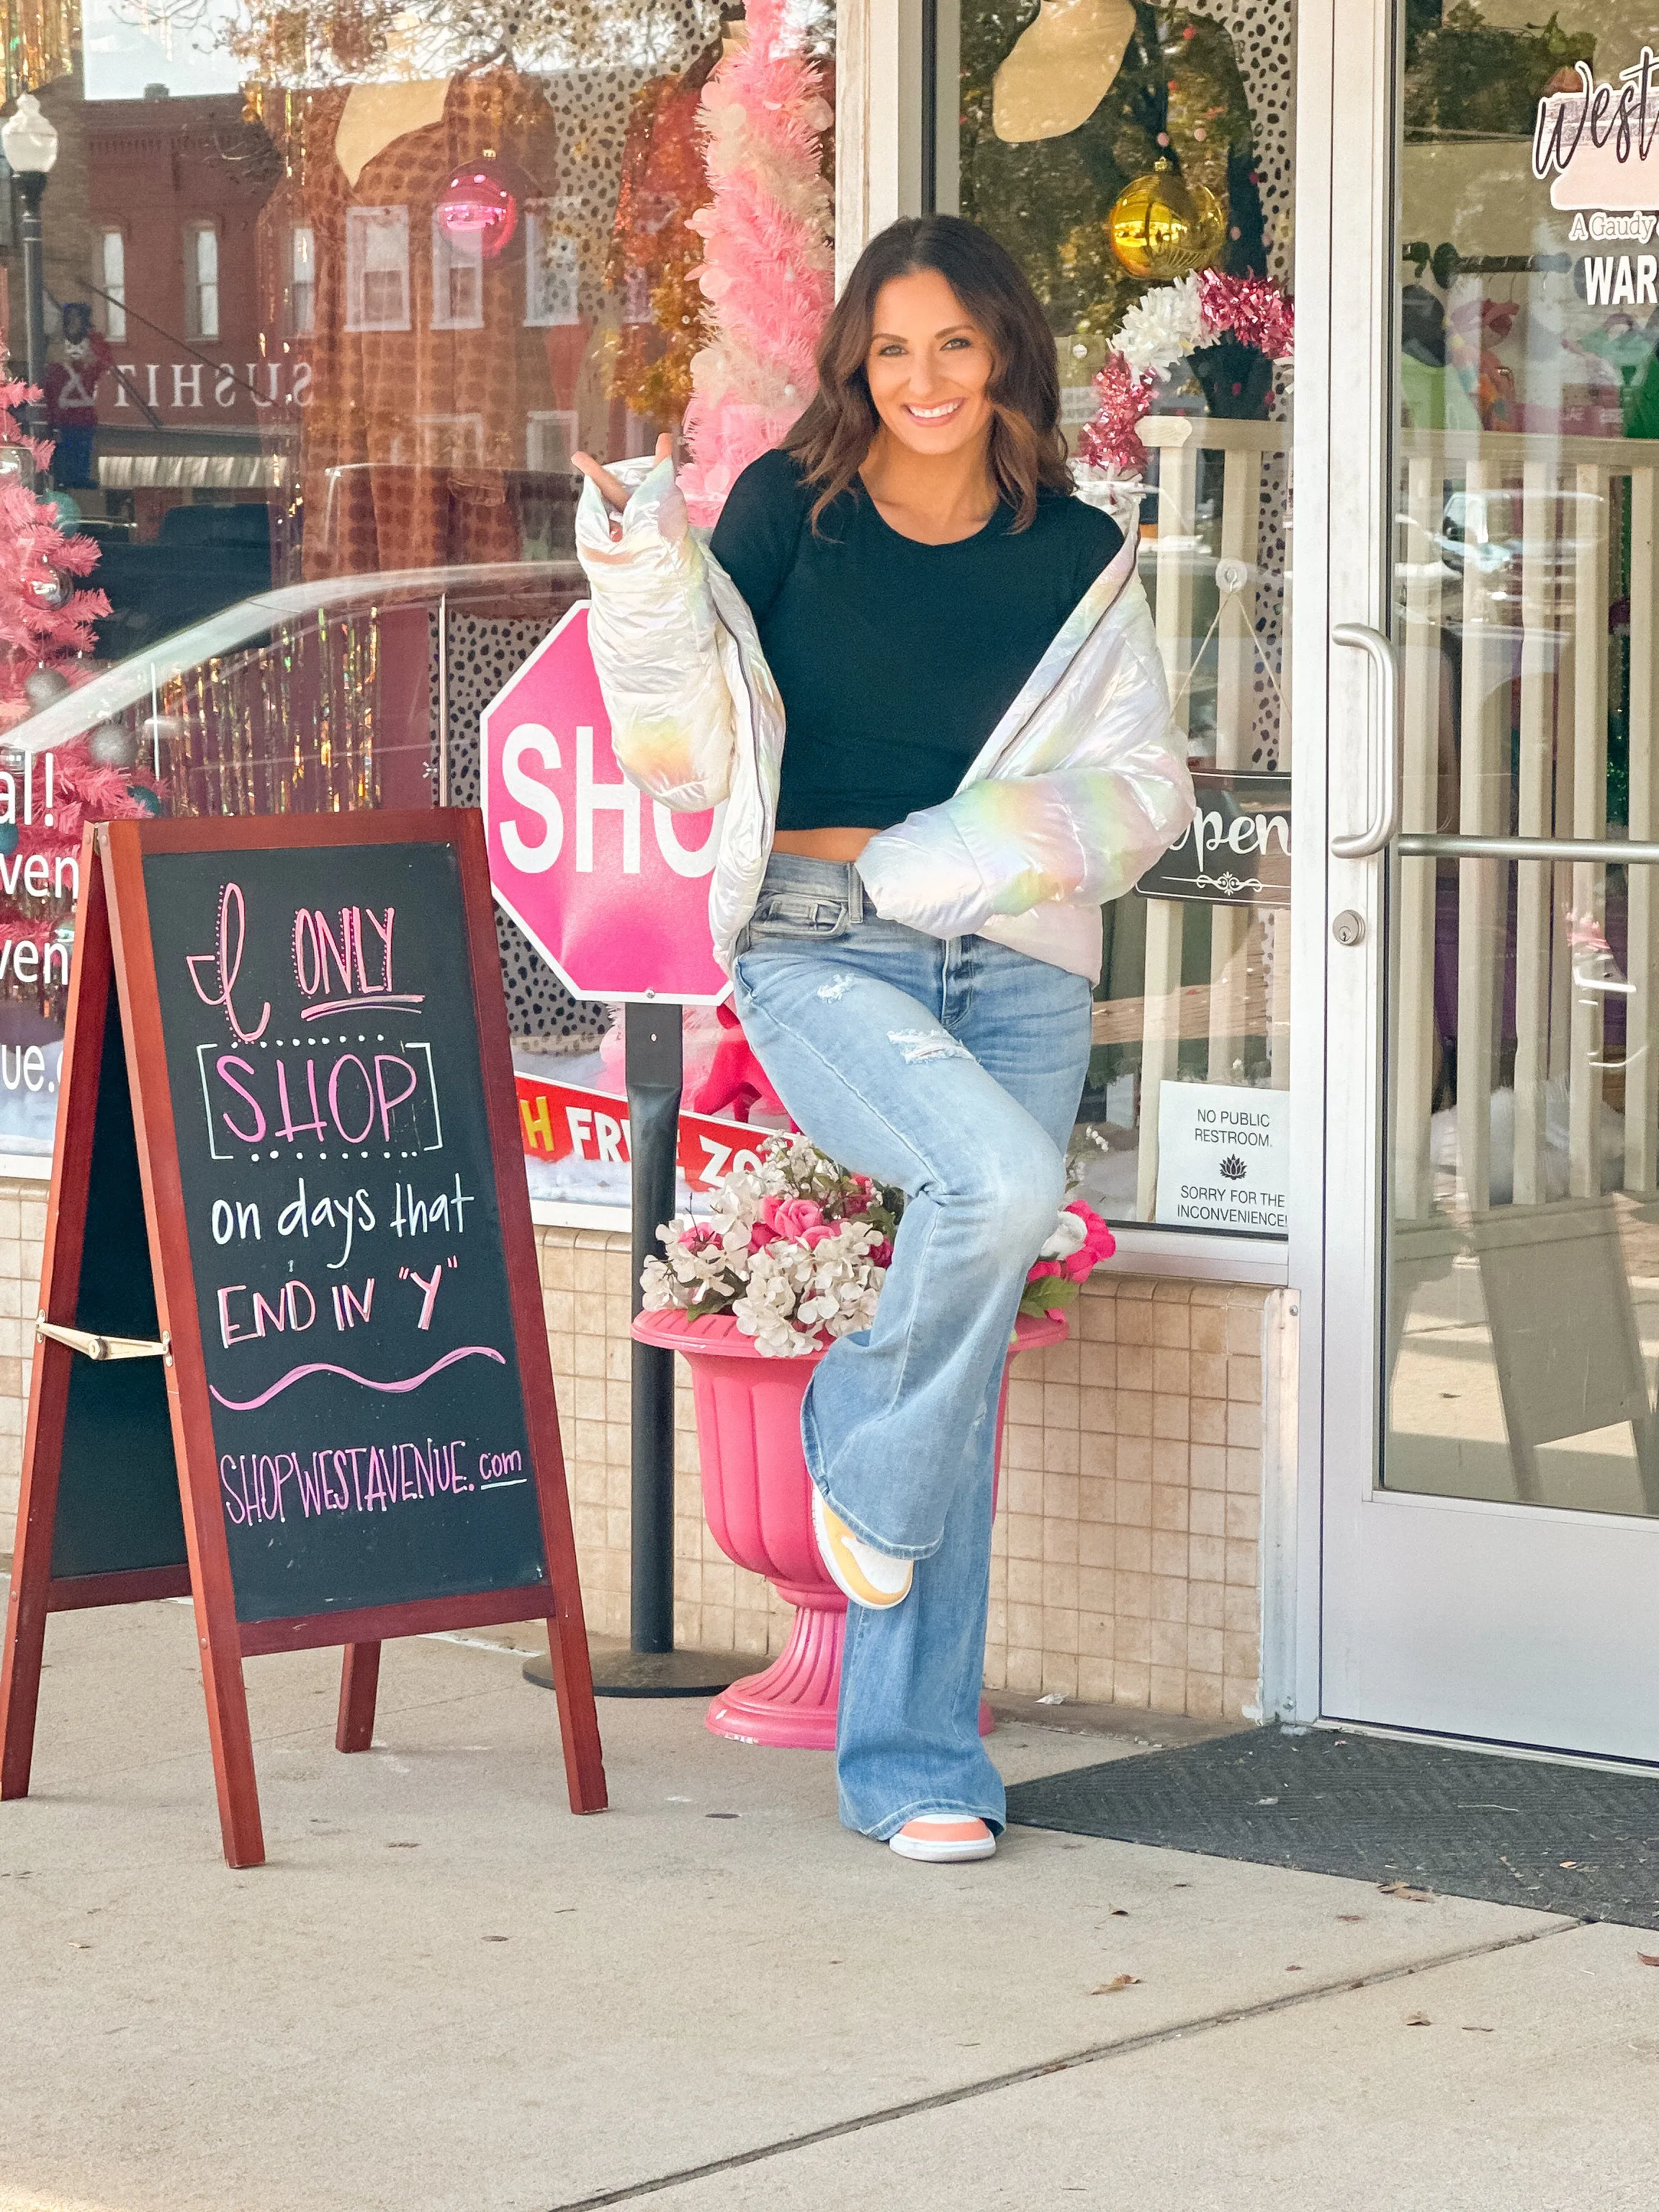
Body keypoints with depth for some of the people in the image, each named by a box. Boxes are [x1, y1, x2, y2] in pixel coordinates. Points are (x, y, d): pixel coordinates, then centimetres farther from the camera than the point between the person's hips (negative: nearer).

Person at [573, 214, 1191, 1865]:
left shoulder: (1076, 560, 9)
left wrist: (1016, 839, -9)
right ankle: (863, 1456, -2)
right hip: (820, 944, -3)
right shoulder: (789, 511, 3)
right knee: (1001, 1179, -32)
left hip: (1013, 960, 3)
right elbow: (690, 749, -1)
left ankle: (912, 1760, 9)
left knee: (966, 1375, 1)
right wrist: (645, 578, -17)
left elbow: (1148, 783, 10)